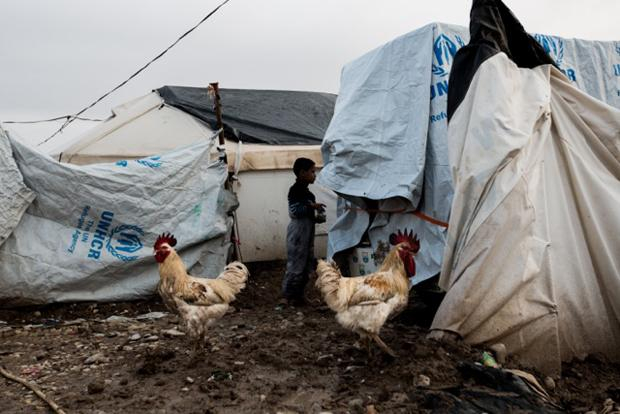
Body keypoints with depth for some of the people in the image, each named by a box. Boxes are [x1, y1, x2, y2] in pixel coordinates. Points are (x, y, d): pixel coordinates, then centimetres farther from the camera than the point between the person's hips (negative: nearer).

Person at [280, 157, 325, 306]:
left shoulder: (305, 191, 16)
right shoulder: (295, 189, -12)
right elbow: (294, 211, -20)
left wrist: (317, 218, 9)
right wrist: (311, 206, -22)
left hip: (307, 231, 10)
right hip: (298, 231, -10)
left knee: (307, 265, 11)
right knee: (295, 265, -8)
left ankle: (297, 295, 19)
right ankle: (286, 296, -1)